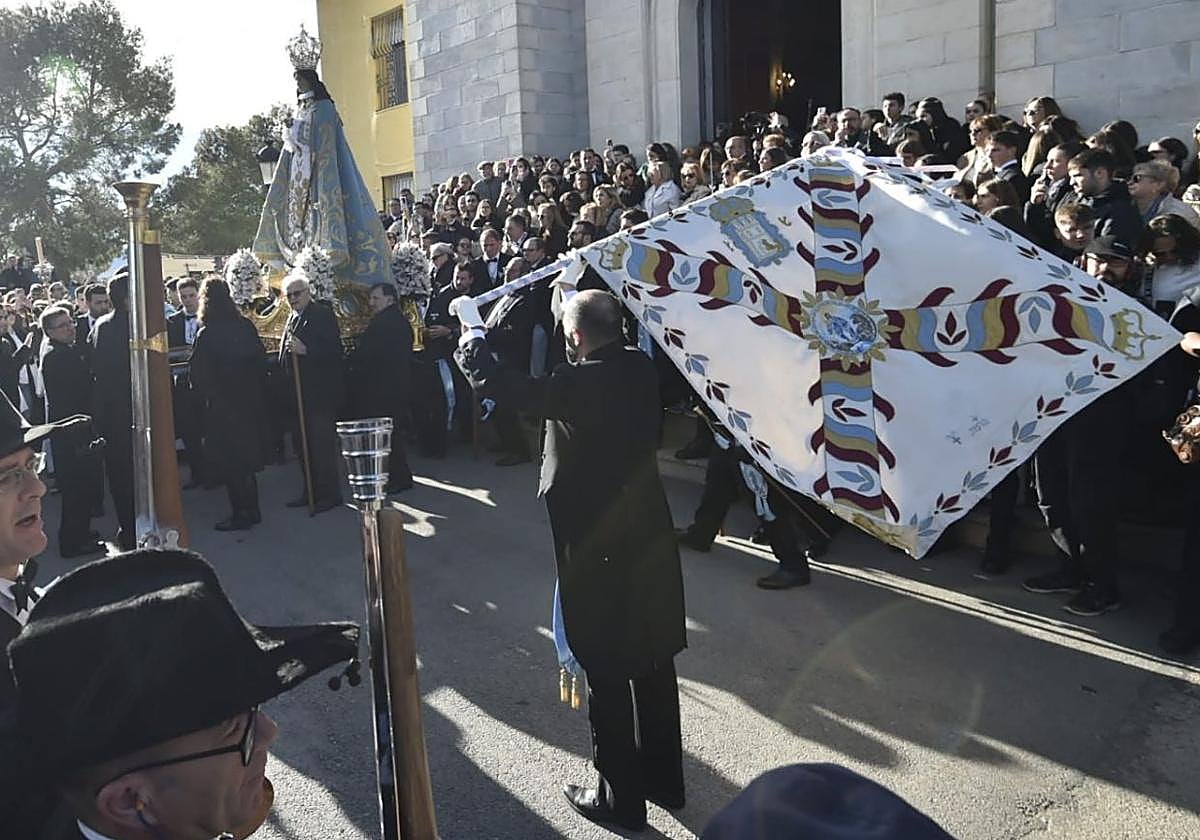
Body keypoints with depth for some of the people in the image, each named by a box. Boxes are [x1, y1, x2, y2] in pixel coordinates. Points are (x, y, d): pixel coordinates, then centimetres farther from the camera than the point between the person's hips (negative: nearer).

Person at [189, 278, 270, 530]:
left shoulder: (206, 335, -15)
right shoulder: (246, 327, -2)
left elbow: (199, 376, -12)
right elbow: (261, 361, 4)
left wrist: (204, 402, 3)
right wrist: (258, 395, 12)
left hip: (221, 406, -5)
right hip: (250, 403, 5)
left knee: (229, 462, 5)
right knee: (245, 457, 17)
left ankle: (241, 514, 9)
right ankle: (251, 510, 24)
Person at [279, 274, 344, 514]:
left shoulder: (323, 314, -8)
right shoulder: (293, 318, 17)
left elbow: (335, 350, -18)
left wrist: (305, 350, -25)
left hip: (320, 394, -9)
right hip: (299, 393, 9)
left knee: (322, 444, -5)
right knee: (303, 445, 14)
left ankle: (330, 494, 4)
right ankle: (310, 492, 24)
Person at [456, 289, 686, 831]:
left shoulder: (579, 384, -21)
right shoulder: (641, 369, -1)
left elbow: (503, 385, -15)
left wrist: (471, 342, 5)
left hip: (596, 548, -7)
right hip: (650, 537, 7)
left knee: (607, 674, 7)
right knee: (654, 662, 18)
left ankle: (620, 797, 21)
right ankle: (664, 779, 35)